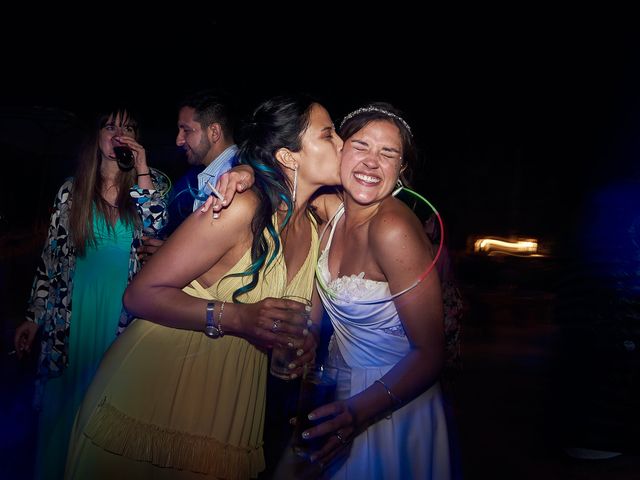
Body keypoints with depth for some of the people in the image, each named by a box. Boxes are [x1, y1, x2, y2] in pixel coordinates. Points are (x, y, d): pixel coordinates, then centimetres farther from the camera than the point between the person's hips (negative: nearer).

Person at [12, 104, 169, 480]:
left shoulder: (151, 184, 1)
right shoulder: (72, 190, 3)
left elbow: (159, 231, -17)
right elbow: (51, 257, 6)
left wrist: (142, 172, -16)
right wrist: (34, 318, 5)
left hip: (126, 312, -1)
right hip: (73, 312, 1)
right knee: (65, 402, 10)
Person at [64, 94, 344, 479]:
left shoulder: (316, 228, 0)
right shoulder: (244, 208, -21)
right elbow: (141, 294, -19)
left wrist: (307, 338, -9)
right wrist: (236, 317, -30)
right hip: (151, 393, -5)